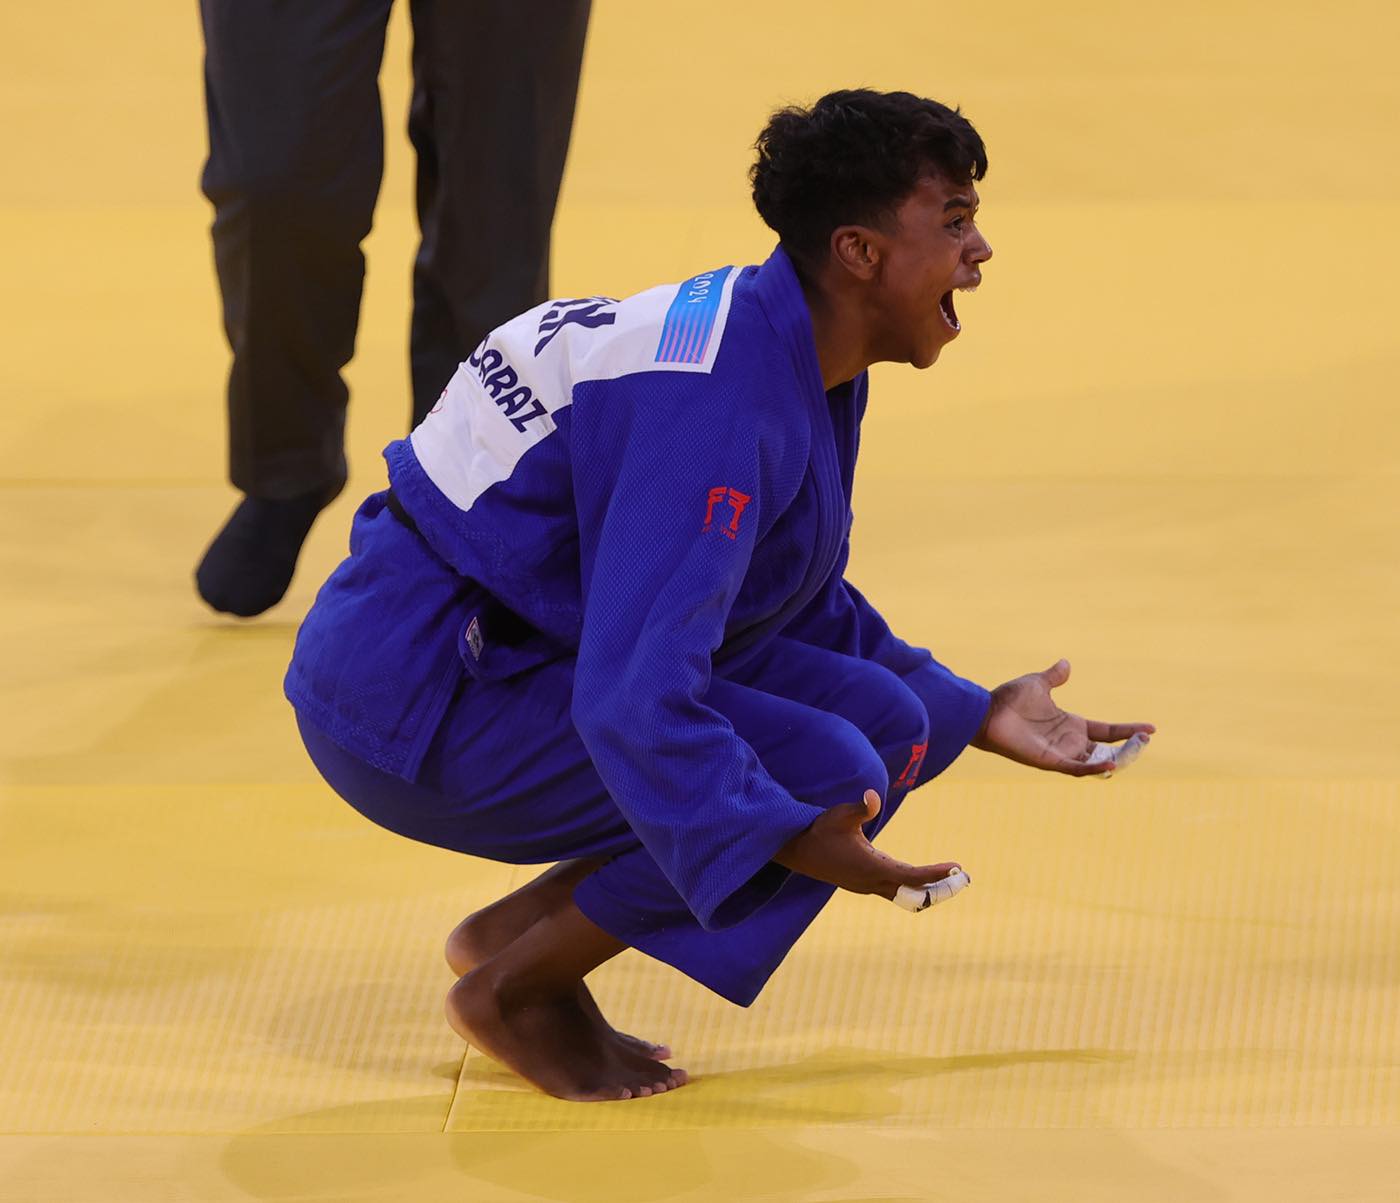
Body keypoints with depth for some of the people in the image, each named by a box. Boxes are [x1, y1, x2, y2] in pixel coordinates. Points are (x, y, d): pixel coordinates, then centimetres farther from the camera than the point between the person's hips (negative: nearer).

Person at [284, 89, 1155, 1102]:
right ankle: (514, 993, -4)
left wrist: (972, 718, 17)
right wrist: (788, 841, -38)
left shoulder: (806, 362, 6)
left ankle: (516, 931, 9)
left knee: (886, 720, 1)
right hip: (415, 703, -10)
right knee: (830, 773, -20)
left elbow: (804, 611, 21)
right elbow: (632, 695, -32)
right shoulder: (716, 402, -26)